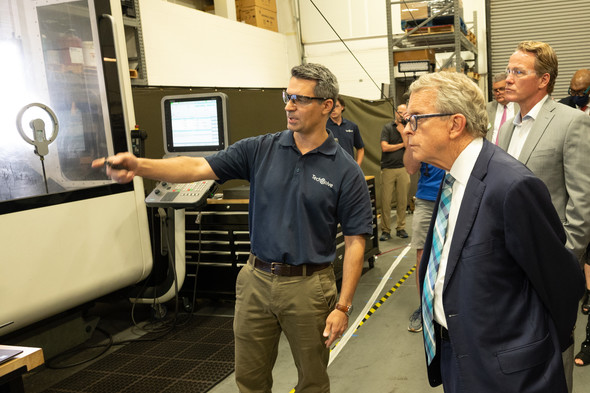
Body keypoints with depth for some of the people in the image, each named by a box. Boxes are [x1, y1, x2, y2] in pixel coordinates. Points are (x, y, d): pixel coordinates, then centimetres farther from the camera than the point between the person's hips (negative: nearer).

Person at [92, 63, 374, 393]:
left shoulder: (346, 171, -7)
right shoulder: (260, 150, 0)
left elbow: (355, 242, -7)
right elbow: (199, 168, -9)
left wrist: (343, 307, -11)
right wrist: (139, 165, -24)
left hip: (308, 287, -2)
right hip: (257, 280, 3)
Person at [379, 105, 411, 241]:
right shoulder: (387, 128, 5)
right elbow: (385, 147, -7)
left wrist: (403, 132, -9)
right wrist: (402, 144, -1)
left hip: (403, 169, 2)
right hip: (388, 169, -2)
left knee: (402, 200, 5)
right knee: (385, 200, -3)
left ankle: (401, 228, 16)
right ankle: (385, 230, 5)